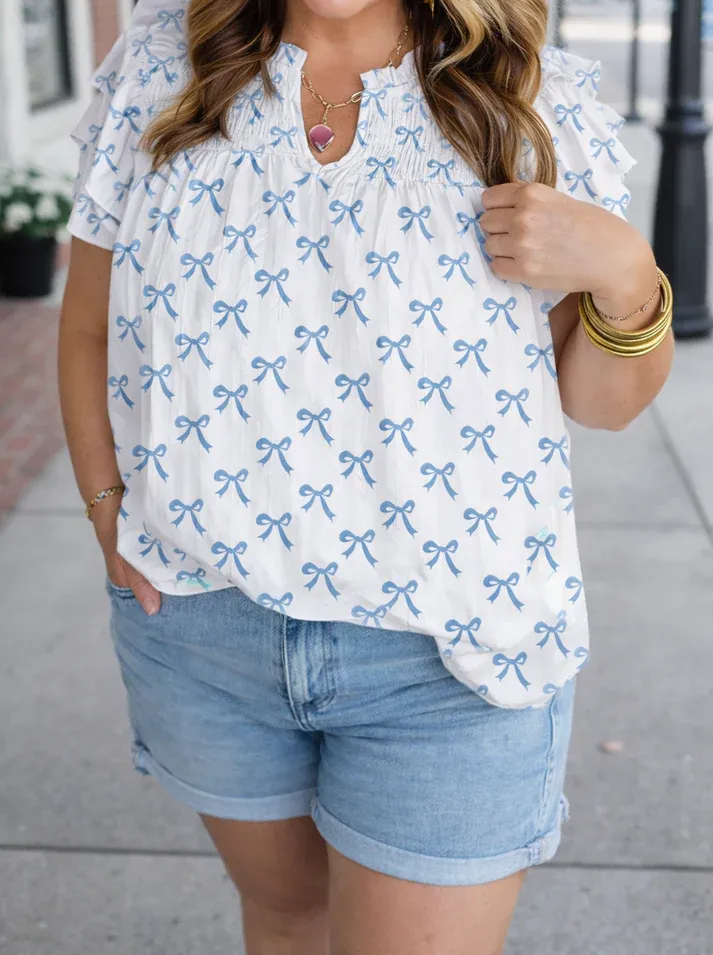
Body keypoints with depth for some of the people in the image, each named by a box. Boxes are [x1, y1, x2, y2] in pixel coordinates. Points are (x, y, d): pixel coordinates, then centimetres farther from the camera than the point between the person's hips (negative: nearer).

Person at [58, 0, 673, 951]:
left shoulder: (545, 104, -4)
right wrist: (109, 508, -4)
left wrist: (624, 274, -18)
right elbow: (90, 329, 8)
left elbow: (601, 399, 1)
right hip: (202, 619, 3)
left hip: (445, 653, -2)